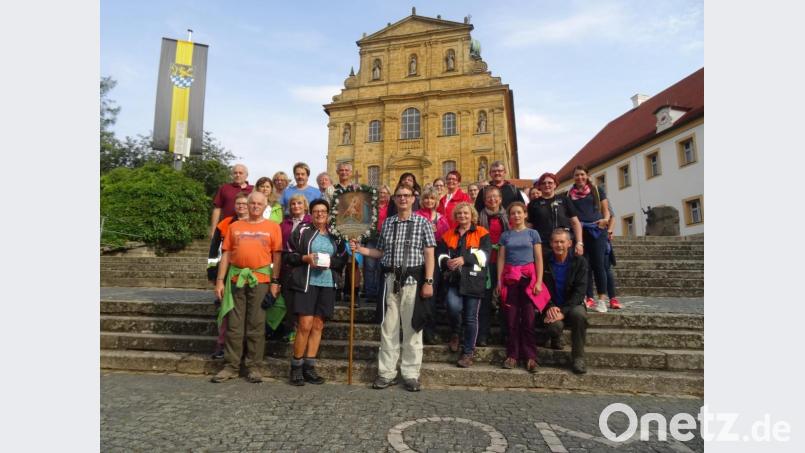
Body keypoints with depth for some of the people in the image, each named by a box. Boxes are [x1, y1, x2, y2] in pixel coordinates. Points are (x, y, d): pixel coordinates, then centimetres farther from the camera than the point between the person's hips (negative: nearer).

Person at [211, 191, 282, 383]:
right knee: (234, 324, 6)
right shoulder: (235, 226, 12)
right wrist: (220, 280, 4)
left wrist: (275, 281, -5)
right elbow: (226, 254, 10)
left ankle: (253, 367, 13)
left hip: (260, 279, -2)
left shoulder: (273, 227, 6)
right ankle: (231, 366, 16)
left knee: (256, 324, 3)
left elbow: (277, 256, 1)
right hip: (236, 279, 2)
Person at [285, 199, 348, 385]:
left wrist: (330, 262, -8)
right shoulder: (302, 230, 3)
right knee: (305, 325, -8)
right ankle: (296, 367, 8)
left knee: (318, 326, 6)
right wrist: (306, 258, -15)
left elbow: (342, 260, 11)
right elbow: (290, 255, 2)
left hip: (328, 284, 4)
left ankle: (309, 368, 15)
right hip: (306, 283, -3)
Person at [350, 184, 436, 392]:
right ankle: (386, 372, 19)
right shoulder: (387, 223, 12)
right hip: (391, 279, 3)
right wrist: (360, 249, 3)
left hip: (412, 279, -3)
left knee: (411, 328, 4)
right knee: (388, 328, 8)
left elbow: (429, 254, -4)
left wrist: (428, 282, -11)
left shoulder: (422, 222, 1)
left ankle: (411, 374, 15)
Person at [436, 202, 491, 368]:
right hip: (454, 278, 2)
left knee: (471, 317, 2)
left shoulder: (482, 233, 5)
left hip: (473, 279, -2)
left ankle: (468, 353, 16)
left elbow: (484, 254, -9)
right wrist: (446, 262, -12)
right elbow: (440, 254, 11)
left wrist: (464, 259, -22)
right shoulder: (448, 234, 17)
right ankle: (455, 333, 9)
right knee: (453, 306, -23)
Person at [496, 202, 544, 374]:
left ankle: (530, 357, 3)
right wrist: (499, 281, 0)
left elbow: (539, 259, 4)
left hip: (528, 277, -1)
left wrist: (539, 281, -5)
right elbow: (501, 259, 9)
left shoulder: (532, 233, 8)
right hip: (510, 278, 1)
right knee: (511, 319, 1)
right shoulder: (505, 235, 12)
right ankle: (512, 355, 9)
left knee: (528, 319, -5)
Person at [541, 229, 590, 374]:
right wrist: (550, 307, -20)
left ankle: (578, 358, -18)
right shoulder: (544, 262, 0)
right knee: (555, 325, -32)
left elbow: (579, 291, -10)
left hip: (572, 305, 0)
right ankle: (555, 339, 9)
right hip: (551, 307, 0)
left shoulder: (579, 262, -1)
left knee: (579, 314, -35)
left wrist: (563, 311, -22)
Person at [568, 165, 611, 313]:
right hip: (578, 231, 1)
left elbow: (605, 209, 9)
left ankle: (602, 299, -3)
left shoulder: (597, 190, 11)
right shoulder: (570, 194, 14)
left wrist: (605, 219, -12)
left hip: (596, 230, -1)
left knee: (598, 264, -6)